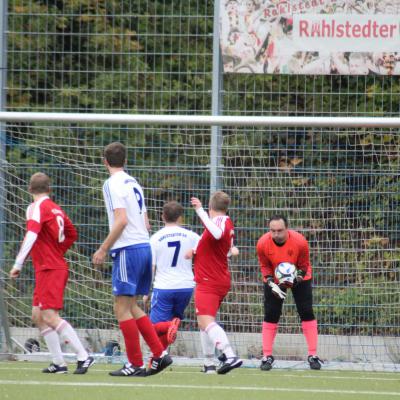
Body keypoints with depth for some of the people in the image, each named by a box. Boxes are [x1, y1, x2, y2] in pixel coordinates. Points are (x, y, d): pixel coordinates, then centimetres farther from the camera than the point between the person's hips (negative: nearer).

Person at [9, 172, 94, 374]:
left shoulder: (37, 207, -11)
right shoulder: (56, 209, 14)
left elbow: (31, 235, -25)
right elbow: (72, 234, 26)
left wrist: (18, 264, -27)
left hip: (49, 270, -9)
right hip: (57, 266, 9)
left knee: (49, 316, -16)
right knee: (38, 316, 12)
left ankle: (83, 356, -22)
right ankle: (58, 363, 9)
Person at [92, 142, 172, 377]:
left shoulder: (113, 184, -9)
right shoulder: (133, 183, 17)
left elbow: (122, 220, -18)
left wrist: (103, 250, -13)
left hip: (128, 249, -8)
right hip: (144, 246, 8)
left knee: (122, 308, -3)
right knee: (131, 307, 15)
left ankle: (136, 364, -3)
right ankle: (160, 354, 8)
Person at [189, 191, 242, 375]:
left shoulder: (221, 221, -14)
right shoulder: (226, 222, 16)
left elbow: (217, 234, -39)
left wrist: (200, 211, -37)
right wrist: (196, 250, 22)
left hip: (208, 282, -10)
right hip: (221, 280, 10)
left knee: (206, 322, -21)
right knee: (205, 321, 20)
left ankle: (230, 356, -38)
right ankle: (209, 364, 24)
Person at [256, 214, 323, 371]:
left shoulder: (300, 241, -30)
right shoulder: (263, 243, -27)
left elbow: (304, 265, -14)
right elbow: (265, 266, -9)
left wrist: (298, 277, -33)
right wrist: (271, 283, -24)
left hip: (298, 278, -1)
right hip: (275, 280, 1)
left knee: (307, 313, -6)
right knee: (270, 315, -5)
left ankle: (313, 356, 0)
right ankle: (267, 356, 2)